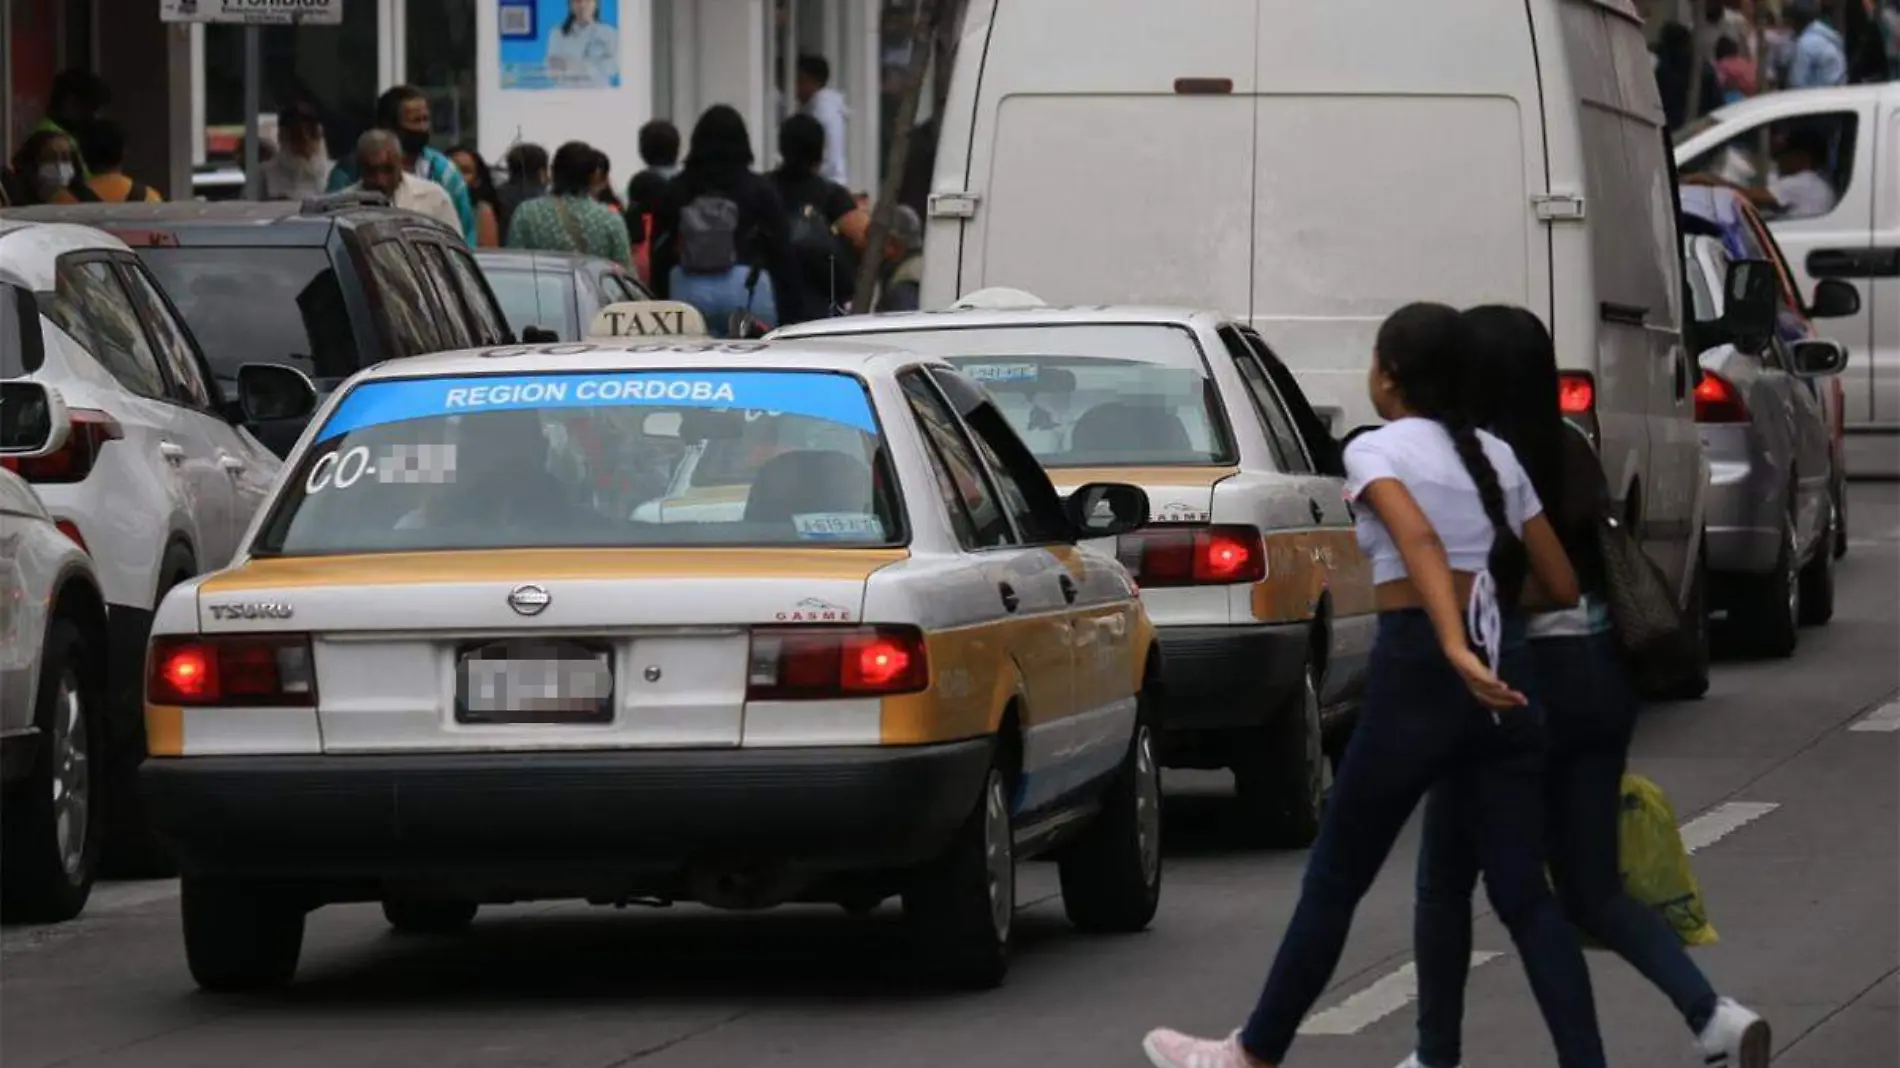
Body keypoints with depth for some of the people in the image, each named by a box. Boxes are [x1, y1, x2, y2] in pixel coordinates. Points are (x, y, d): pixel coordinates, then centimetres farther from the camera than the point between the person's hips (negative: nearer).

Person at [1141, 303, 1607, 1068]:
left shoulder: (1376, 451, -3)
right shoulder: (1498, 458, 14)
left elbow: (1418, 538, -23)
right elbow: (1561, 586, 14)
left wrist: (1454, 647, -35)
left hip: (1420, 669, -5)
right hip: (1505, 672, 5)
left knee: (1336, 878, 9)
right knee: (1523, 895, 3)